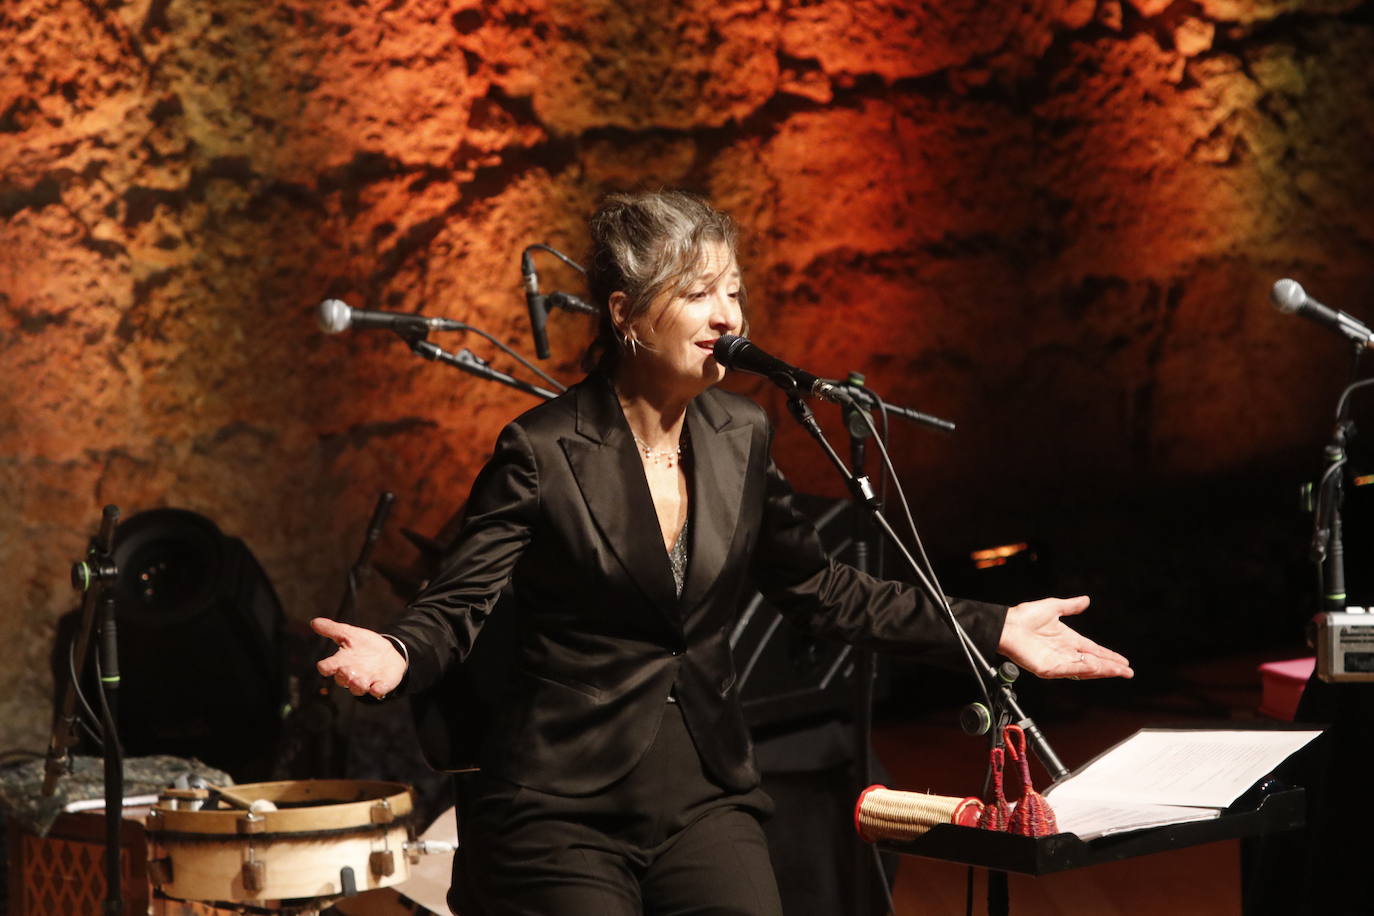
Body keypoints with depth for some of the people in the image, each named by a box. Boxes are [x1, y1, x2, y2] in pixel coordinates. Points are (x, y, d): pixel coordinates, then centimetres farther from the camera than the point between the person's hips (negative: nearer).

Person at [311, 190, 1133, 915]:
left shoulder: (741, 436, 4)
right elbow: (459, 605, -14)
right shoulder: (543, 450, -11)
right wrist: (395, 656, -37)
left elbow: (816, 588, 12)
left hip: (704, 799, 4)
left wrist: (992, 631, 8)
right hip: (564, 803, -4)